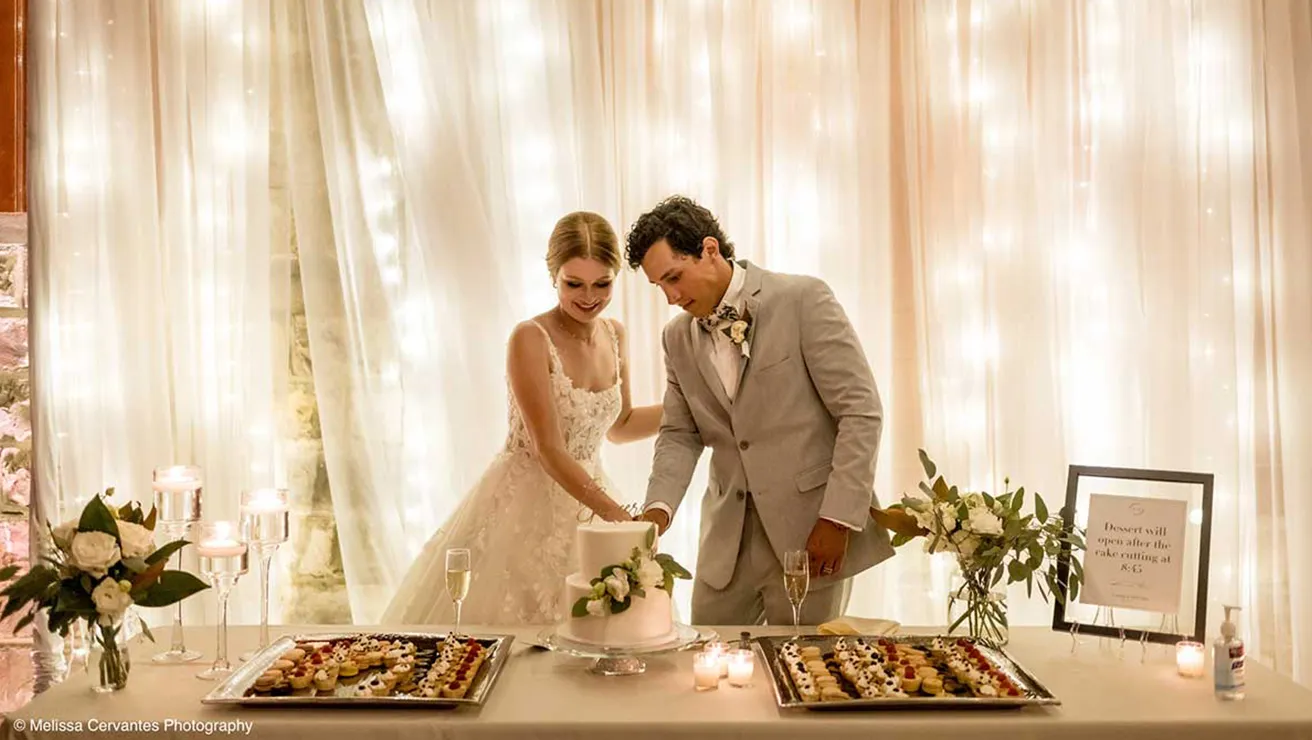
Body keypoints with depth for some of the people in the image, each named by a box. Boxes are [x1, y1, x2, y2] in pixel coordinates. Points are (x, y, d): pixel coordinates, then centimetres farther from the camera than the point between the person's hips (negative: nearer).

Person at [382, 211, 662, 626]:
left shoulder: (615, 335, 2)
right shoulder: (530, 339, -18)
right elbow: (550, 452, -21)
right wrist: (620, 517, -26)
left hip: (587, 497, 6)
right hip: (526, 508, -6)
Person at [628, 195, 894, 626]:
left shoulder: (803, 299, -10)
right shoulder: (678, 338, 8)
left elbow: (861, 409, -11)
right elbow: (680, 435, 12)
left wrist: (839, 518, -16)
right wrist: (659, 507, -6)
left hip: (809, 526, -5)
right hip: (729, 537, 5)